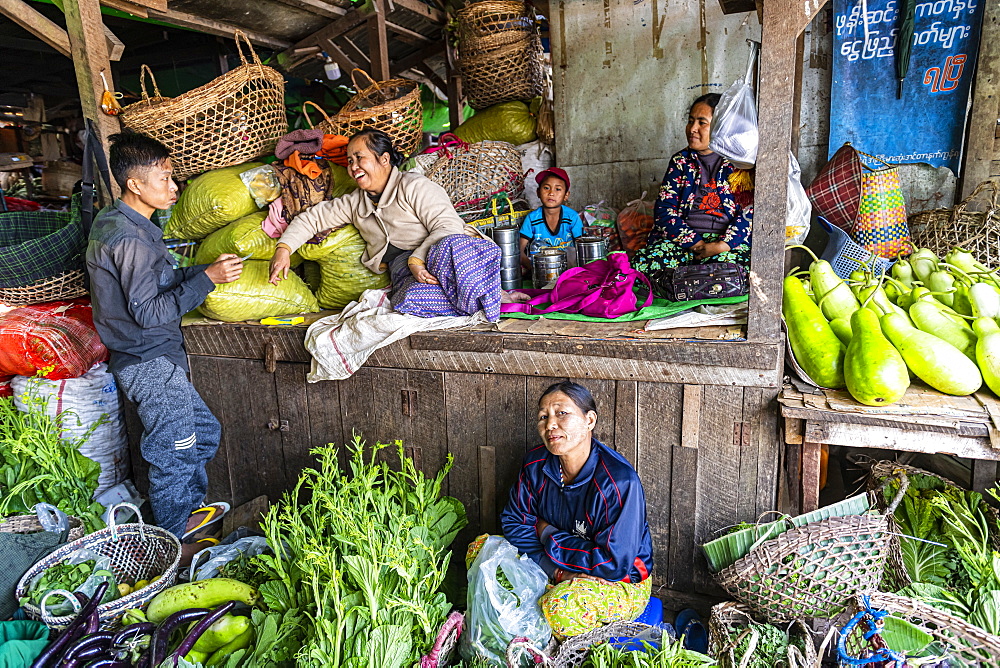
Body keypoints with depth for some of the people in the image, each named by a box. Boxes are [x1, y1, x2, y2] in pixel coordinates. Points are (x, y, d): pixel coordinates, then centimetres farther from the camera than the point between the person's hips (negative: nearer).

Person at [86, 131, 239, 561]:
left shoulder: (114, 221, 10)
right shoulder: (131, 240, -22)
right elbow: (148, 312, -24)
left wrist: (207, 270, 6)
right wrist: (206, 278, -24)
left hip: (153, 358, 10)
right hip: (151, 364, -10)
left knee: (204, 432, 21)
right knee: (174, 453, 3)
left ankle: (188, 512, 38)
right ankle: (175, 543, 21)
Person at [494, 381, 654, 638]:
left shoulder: (620, 481, -29)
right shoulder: (536, 464, -10)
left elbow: (614, 563, -29)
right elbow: (514, 521, -4)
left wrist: (548, 534, -19)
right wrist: (554, 569, -20)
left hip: (623, 582, -6)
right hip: (561, 568, 6)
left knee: (561, 604, -37)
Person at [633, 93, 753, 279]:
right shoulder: (681, 161, 13)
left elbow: (750, 212, -4)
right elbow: (663, 211, 3)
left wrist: (721, 246, -20)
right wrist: (696, 243, -12)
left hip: (729, 241, -2)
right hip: (682, 239, 2)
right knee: (643, 263, -27)